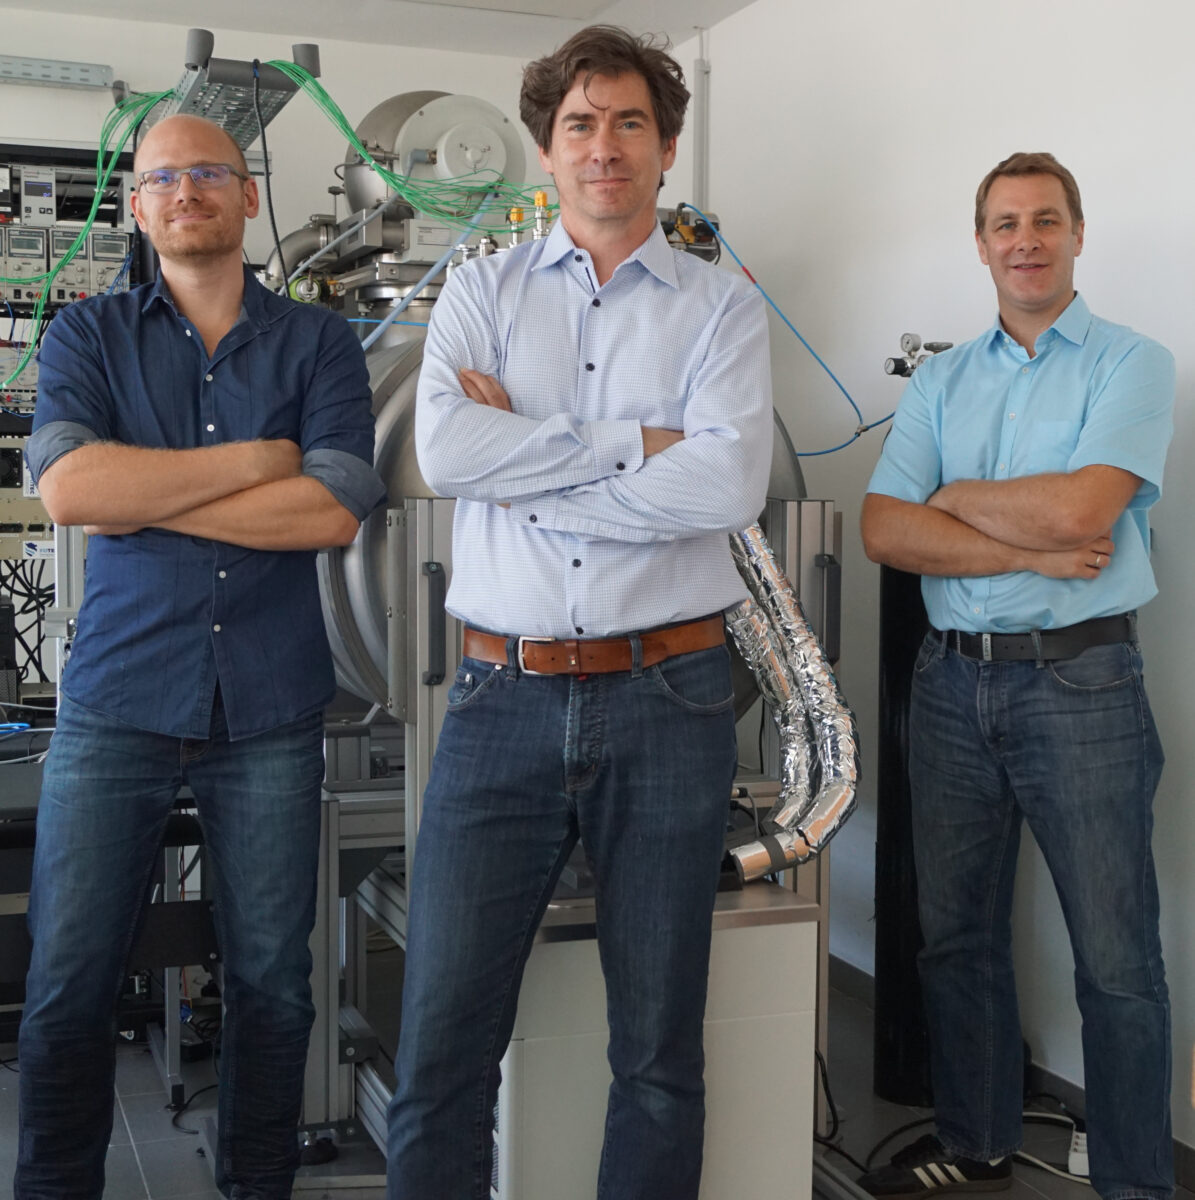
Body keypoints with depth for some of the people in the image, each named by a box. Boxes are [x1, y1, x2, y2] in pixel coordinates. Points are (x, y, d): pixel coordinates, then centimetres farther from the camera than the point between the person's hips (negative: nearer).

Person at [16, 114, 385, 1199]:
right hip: (117, 702, 0)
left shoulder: (318, 344, 6)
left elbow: (336, 510, -10)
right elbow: (69, 486, -11)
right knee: (69, 984, 3)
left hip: (272, 713, 0)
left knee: (272, 979, 8)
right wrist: (257, 459, -10)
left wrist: (142, 497, -10)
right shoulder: (88, 337, 8)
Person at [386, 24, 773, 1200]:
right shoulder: (480, 292, 10)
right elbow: (443, 450, -9)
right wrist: (637, 444, -9)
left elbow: (729, 484, -11)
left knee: (659, 1047, 10)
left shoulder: (721, 307, 7)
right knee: (443, 1038, 1)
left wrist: (525, 471, -8)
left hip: (665, 702, 0)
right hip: (503, 701, 1)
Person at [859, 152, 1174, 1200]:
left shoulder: (1131, 364, -1)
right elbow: (885, 531, -2)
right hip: (954, 680, 5)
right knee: (958, 935, 15)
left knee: (1117, 962, 0)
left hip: (1080, 680, -5)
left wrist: (956, 496, -3)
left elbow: (1081, 507, -18)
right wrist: (1031, 550, -12)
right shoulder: (940, 382, 12)